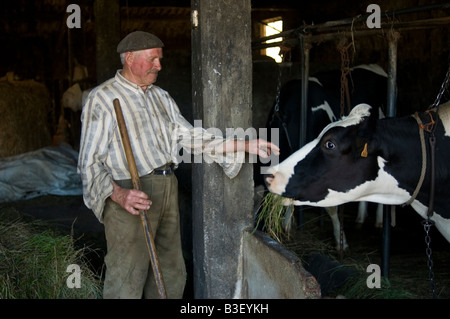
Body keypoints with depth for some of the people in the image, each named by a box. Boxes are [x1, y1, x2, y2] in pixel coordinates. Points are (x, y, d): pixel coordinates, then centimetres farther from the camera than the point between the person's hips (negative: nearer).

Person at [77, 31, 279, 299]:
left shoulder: (160, 96, 16)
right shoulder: (102, 99, -7)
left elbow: (188, 135, 13)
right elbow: (90, 161, -11)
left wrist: (244, 146, 5)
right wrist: (117, 194, -27)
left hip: (167, 191, 7)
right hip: (129, 196, -7)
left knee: (171, 276, 14)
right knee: (126, 281, -4)